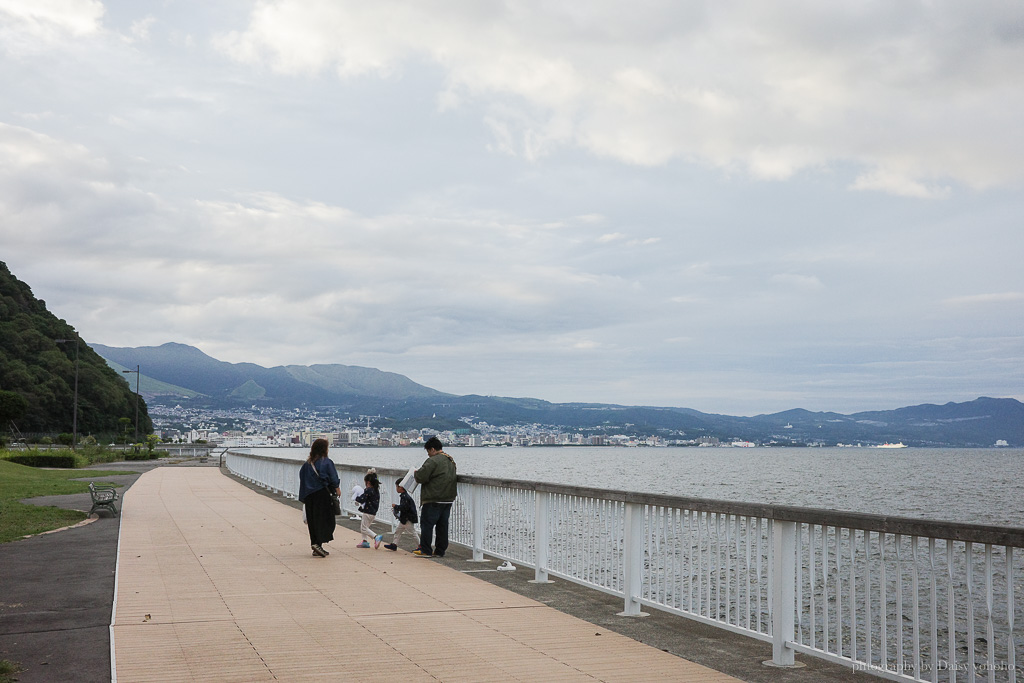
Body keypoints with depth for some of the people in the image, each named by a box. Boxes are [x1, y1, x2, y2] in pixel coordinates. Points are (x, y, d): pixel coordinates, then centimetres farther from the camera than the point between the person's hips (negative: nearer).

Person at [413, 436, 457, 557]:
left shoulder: (433, 461, -14)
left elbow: (421, 477, -18)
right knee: (442, 525, 10)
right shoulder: (450, 461, 14)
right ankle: (440, 551, 12)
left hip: (433, 500, -8)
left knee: (427, 524, 0)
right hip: (448, 499, 8)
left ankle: (425, 550, 2)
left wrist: (415, 473, 4)